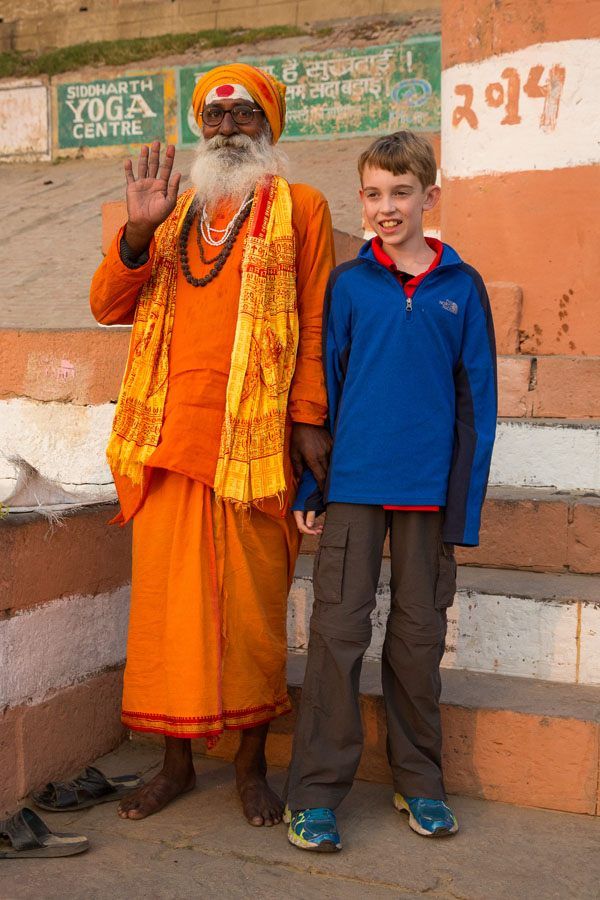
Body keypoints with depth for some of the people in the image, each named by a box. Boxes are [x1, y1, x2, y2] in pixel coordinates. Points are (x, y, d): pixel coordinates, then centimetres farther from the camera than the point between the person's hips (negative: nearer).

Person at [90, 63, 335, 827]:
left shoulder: (299, 207, 8)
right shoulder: (171, 208, 19)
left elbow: (314, 323, 1)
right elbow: (107, 306, 11)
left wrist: (309, 419, -8)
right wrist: (138, 229, -4)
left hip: (256, 440, -3)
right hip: (168, 436, 3)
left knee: (253, 603, 3)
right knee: (168, 598, 6)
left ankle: (252, 763, 19)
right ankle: (176, 760, 21)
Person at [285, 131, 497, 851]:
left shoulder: (462, 286, 4)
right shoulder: (348, 283, 4)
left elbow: (476, 399, 4)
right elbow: (323, 384, 5)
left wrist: (466, 503, -2)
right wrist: (309, 485, -1)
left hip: (429, 488, 1)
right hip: (352, 480, -1)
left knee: (419, 634, 10)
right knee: (338, 629, -1)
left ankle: (419, 781, 26)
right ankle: (316, 792, 9)